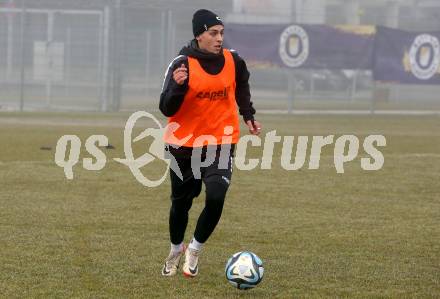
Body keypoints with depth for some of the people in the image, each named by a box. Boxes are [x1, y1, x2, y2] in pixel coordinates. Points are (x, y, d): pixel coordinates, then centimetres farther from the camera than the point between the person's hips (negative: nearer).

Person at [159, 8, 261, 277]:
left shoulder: (233, 61, -4)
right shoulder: (182, 65, -16)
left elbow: (242, 88, 20)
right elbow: (167, 109, -18)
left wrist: (248, 116, 11)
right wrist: (177, 86, -35)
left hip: (221, 142, 1)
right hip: (184, 144, -1)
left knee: (216, 197, -19)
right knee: (181, 202, 12)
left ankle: (195, 250, 4)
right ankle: (176, 251, 39)